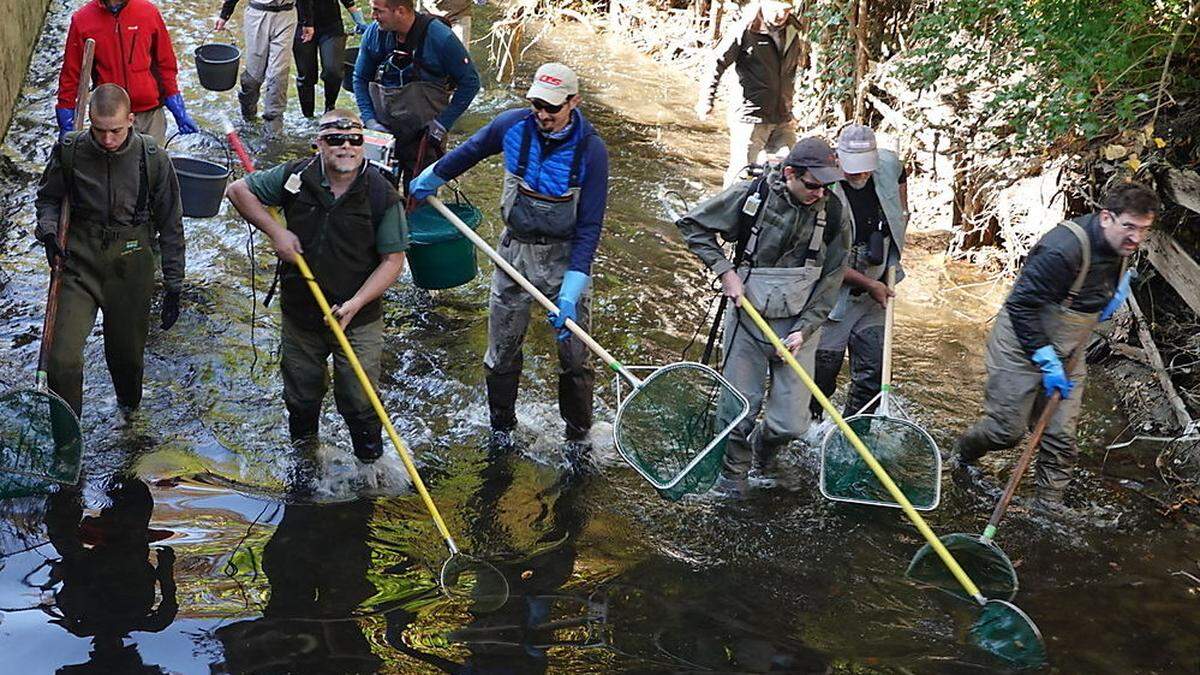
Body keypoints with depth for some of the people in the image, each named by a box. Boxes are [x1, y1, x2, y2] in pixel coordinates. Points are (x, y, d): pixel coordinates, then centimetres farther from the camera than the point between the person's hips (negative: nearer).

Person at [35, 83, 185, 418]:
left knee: (126, 353, 14)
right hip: (79, 265, 0)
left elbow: (171, 225, -1)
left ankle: (130, 410, 47)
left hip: (130, 269, 0)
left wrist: (173, 287, 1)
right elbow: (48, 198, 11)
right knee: (62, 360, -11)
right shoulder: (69, 151, -9)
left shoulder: (153, 158, -10)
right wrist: (48, 230, -10)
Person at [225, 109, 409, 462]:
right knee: (302, 395, 20)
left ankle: (371, 461, 27)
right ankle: (303, 449, 46)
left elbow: (393, 260, -11)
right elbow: (239, 189, 3)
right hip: (299, 312, 3)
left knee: (359, 400, 4)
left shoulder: (382, 195, -14)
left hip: (358, 318, -2)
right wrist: (275, 231, -10)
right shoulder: (296, 176, -8)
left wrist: (355, 304, -21)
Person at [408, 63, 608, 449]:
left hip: (565, 257, -3)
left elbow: (590, 225, -18)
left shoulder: (591, 150, -19)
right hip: (514, 250, 3)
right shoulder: (513, 125, -11)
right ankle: (501, 426, 35)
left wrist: (572, 289, -25)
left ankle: (578, 433, 28)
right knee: (502, 352, 13)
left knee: (574, 356, 7)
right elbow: (471, 151, 12)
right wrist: (434, 176, 26)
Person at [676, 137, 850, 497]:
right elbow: (692, 225, 1)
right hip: (748, 318, -1)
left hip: (799, 326, 1)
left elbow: (831, 281, 0)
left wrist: (804, 330, -8)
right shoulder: (749, 196, -12)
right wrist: (724, 270, -8)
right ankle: (733, 472, 33)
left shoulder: (835, 213, -7)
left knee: (791, 424, -2)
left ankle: (763, 441, 35)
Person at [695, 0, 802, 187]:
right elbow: (718, 63, -7)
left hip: (783, 119, 6)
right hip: (750, 116, -6)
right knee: (742, 171, -2)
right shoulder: (746, 31, -11)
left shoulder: (792, 33, 8)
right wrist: (707, 99, -10)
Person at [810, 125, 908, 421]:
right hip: (835, 294, -4)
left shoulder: (889, 166, -7)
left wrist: (894, 260, 9)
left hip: (875, 294, 4)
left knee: (872, 371, 3)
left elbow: (902, 212, 18)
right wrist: (869, 284, -15)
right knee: (824, 367, 2)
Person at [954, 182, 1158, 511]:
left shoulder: (1123, 248, -3)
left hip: (1065, 352, 7)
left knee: (1061, 436, 3)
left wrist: (1117, 292, -1)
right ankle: (965, 453, 33)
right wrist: (1045, 358, -25)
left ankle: (1049, 501, 18)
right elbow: (1021, 304, -27)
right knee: (1007, 430, 2)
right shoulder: (1064, 248, -32)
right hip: (1022, 345, -7)